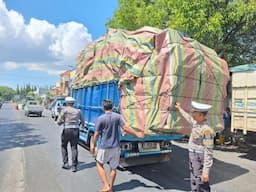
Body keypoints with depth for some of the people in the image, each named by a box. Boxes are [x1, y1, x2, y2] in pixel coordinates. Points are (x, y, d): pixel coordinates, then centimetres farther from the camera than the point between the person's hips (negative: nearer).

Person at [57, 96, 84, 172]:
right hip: (75, 131, 2)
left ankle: (66, 163, 18)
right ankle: (74, 166, 4)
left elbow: (59, 122, -6)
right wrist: (82, 124, 37)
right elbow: (82, 121, 15)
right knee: (74, 148, 6)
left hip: (66, 130, -2)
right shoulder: (78, 111, 6)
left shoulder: (64, 110, -3)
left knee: (64, 147, 19)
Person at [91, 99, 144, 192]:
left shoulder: (100, 118, -13)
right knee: (113, 168, 14)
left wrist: (93, 145, 6)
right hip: (115, 146, 3)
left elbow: (96, 134, -9)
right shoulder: (118, 116, -6)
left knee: (99, 164, 18)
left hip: (104, 146, -2)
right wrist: (137, 134, 1)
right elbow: (125, 128, -10)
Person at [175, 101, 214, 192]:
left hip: (200, 163, -9)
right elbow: (189, 119, 26)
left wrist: (206, 171, -25)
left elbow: (209, 152, -24)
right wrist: (180, 109, 38)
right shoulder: (197, 123, 3)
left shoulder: (206, 130, -24)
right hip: (194, 160, 9)